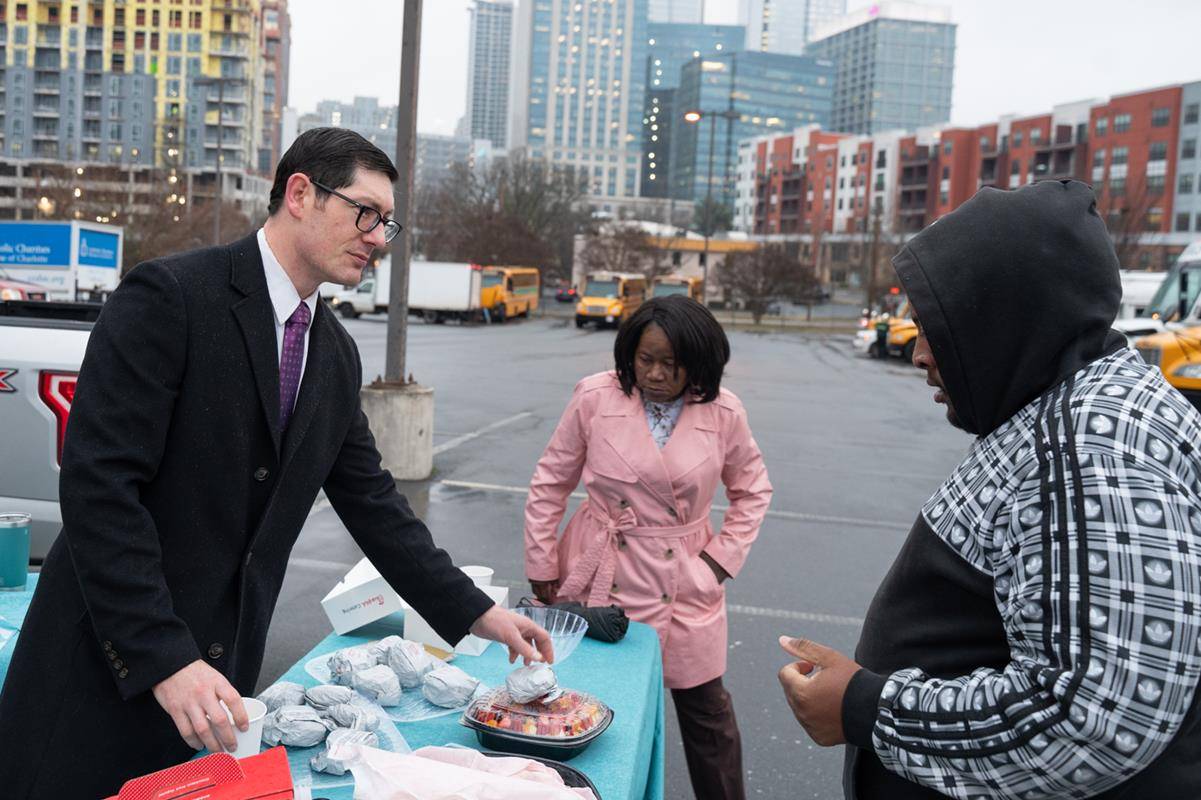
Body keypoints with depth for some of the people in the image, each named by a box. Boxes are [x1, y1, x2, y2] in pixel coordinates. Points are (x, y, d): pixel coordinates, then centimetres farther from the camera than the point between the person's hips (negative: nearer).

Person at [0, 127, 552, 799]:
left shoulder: (337, 354, 8)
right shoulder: (169, 296, -15)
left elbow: (370, 499, 12)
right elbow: (99, 485, -20)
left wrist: (477, 613, 7)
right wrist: (165, 660, -23)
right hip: (109, 665, -6)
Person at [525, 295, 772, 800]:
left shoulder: (723, 413, -6)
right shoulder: (595, 398, -9)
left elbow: (752, 490, 10)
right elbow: (550, 485, 1)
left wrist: (721, 558, 0)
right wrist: (541, 569, 2)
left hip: (685, 584, 1)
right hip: (600, 578, 0)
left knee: (705, 708, 11)